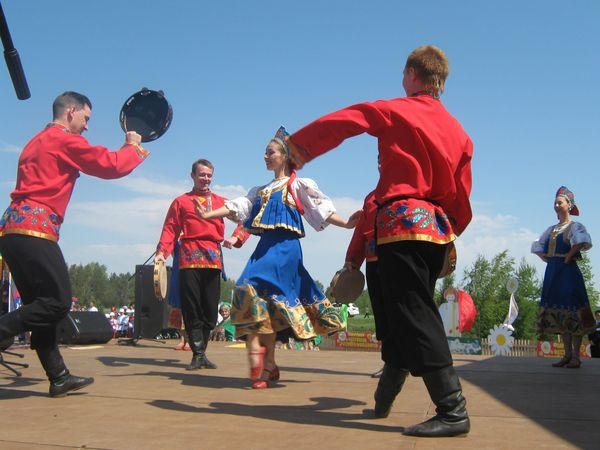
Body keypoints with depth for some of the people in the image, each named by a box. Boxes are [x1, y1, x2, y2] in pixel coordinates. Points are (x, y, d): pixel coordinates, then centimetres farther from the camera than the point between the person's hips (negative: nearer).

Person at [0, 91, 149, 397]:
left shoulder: (37, 142, 25)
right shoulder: (65, 139, -3)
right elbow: (111, 165, -3)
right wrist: (133, 146, 14)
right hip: (35, 229, -10)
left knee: (41, 303, 9)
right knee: (58, 302, -8)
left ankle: (59, 378, 12)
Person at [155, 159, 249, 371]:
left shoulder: (221, 202, 17)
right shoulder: (181, 201, 13)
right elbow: (170, 229, 5)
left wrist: (236, 237, -4)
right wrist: (162, 251, -10)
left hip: (213, 259, 2)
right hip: (189, 259, -2)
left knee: (210, 309, 4)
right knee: (191, 309, -4)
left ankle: (201, 353, 16)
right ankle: (198, 355, 1)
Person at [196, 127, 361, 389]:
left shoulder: (298, 185, 4)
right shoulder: (261, 190, 24)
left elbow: (321, 209, -2)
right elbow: (238, 207, 18)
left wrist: (346, 224, -14)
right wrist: (208, 215, 9)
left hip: (284, 247, -7)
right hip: (266, 245, 7)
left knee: (252, 287, -24)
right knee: (269, 302, 2)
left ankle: (256, 348, -17)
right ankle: (268, 365, 6)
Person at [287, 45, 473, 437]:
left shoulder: (394, 111, -1)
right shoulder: (459, 131, 14)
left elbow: (340, 122, 1)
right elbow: (462, 197, 14)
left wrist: (299, 148, 15)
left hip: (403, 222, -7)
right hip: (438, 228, 7)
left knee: (416, 318, -8)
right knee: (406, 314, 17)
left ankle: (453, 410, -14)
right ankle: (384, 398, 31)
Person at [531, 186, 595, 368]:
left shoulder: (574, 226, -3)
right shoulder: (552, 229, 16)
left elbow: (582, 241, -24)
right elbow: (537, 246, 24)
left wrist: (569, 256, -19)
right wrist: (548, 260, 10)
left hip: (568, 272, -7)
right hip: (552, 272, 7)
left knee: (571, 312, -6)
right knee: (559, 313, 7)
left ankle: (576, 357, -3)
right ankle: (567, 355, 14)